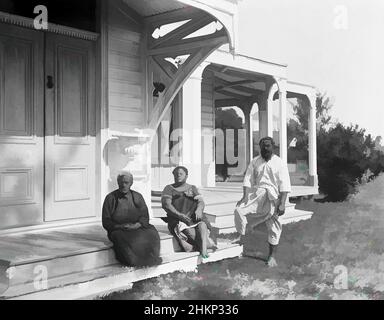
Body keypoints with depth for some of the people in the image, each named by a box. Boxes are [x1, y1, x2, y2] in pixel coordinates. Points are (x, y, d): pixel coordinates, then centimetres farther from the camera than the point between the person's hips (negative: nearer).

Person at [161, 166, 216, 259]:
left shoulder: (192, 188, 18)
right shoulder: (169, 188, 10)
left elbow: (201, 202, 4)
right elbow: (166, 204, -6)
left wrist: (199, 209, -23)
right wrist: (179, 215, -23)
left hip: (194, 217, 2)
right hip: (177, 219, -2)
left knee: (202, 224, -32)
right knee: (188, 230, -34)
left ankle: (203, 248, -47)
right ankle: (207, 244, -36)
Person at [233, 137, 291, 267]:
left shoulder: (280, 163, -1)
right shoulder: (255, 162, 8)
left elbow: (284, 186, -6)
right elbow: (248, 180, 2)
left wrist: (282, 204, -14)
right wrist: (245, 196, -12)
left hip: (273, 197, -2)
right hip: (256, 194, 2)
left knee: (274, 228, 3)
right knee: (239, 210, -20)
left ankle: (271, 256, 18)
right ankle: (241, 237, -1)